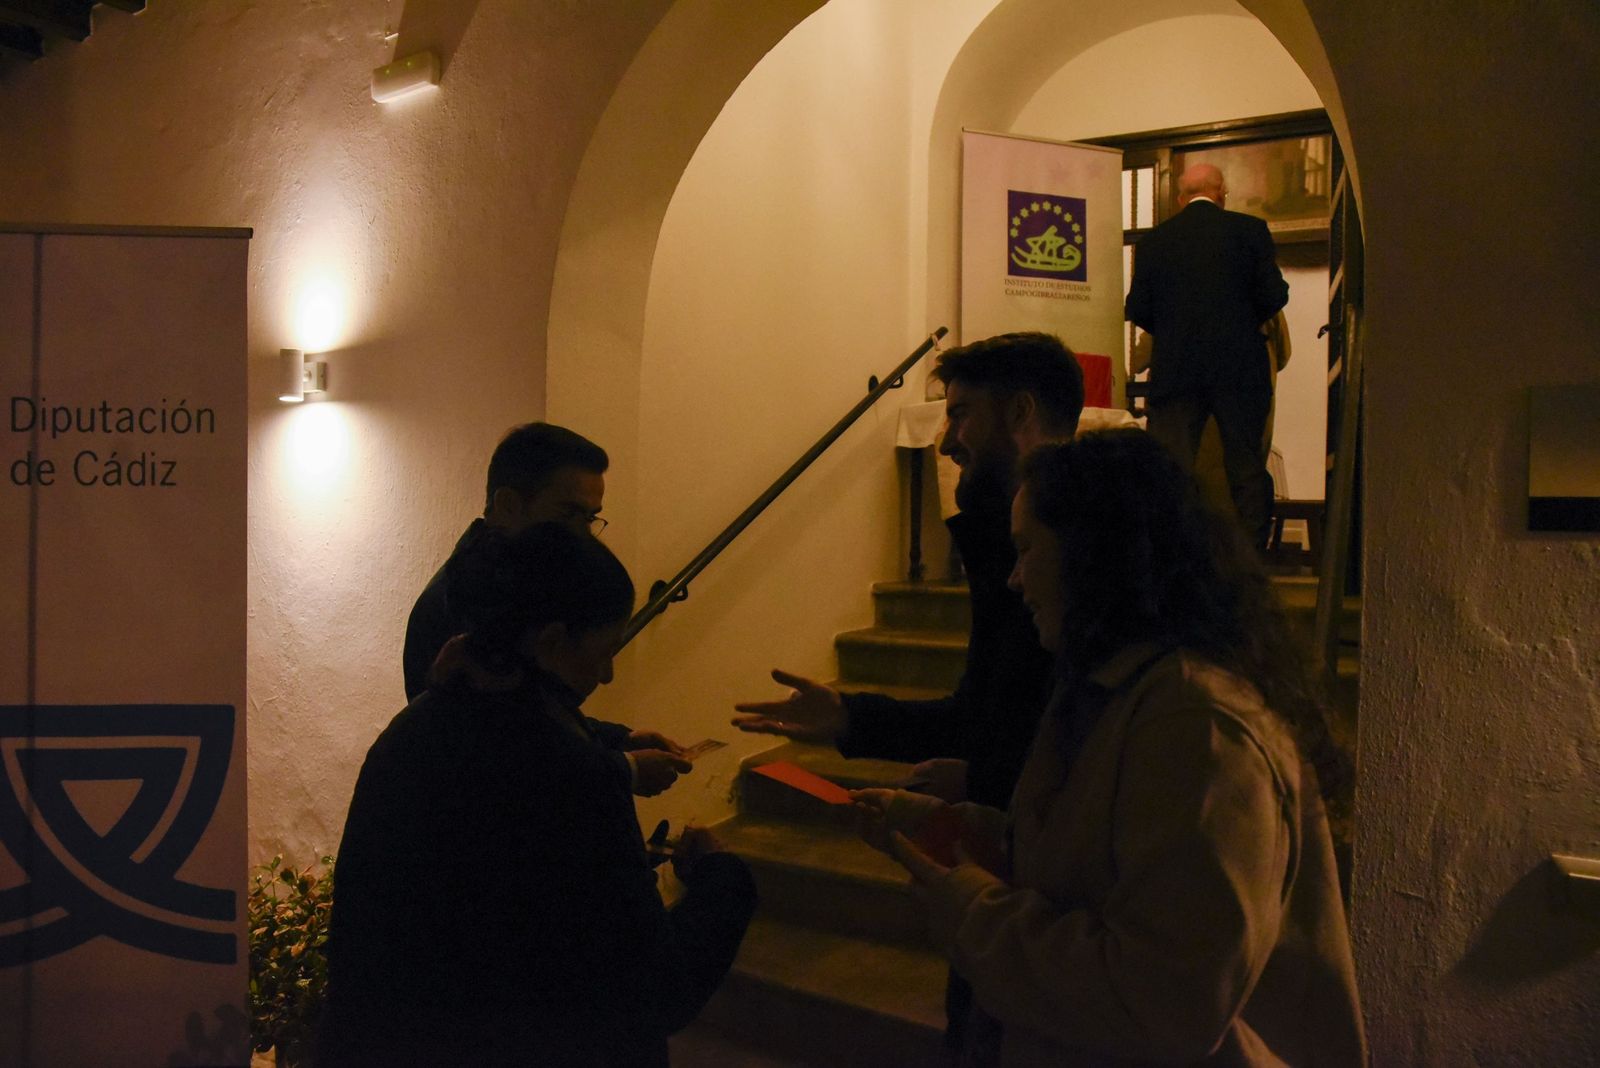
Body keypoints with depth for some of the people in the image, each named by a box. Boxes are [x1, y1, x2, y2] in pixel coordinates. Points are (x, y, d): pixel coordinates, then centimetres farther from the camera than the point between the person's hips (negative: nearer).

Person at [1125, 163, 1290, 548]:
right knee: (1247, 468, 8)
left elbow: (1137, 310, 1)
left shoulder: (1153, 241, 3)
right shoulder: (1249, 229, 1)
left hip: (1175, 370, 0)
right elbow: (1274, 295, -4)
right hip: (1240, 368, 0)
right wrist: (1247, 320, 16)